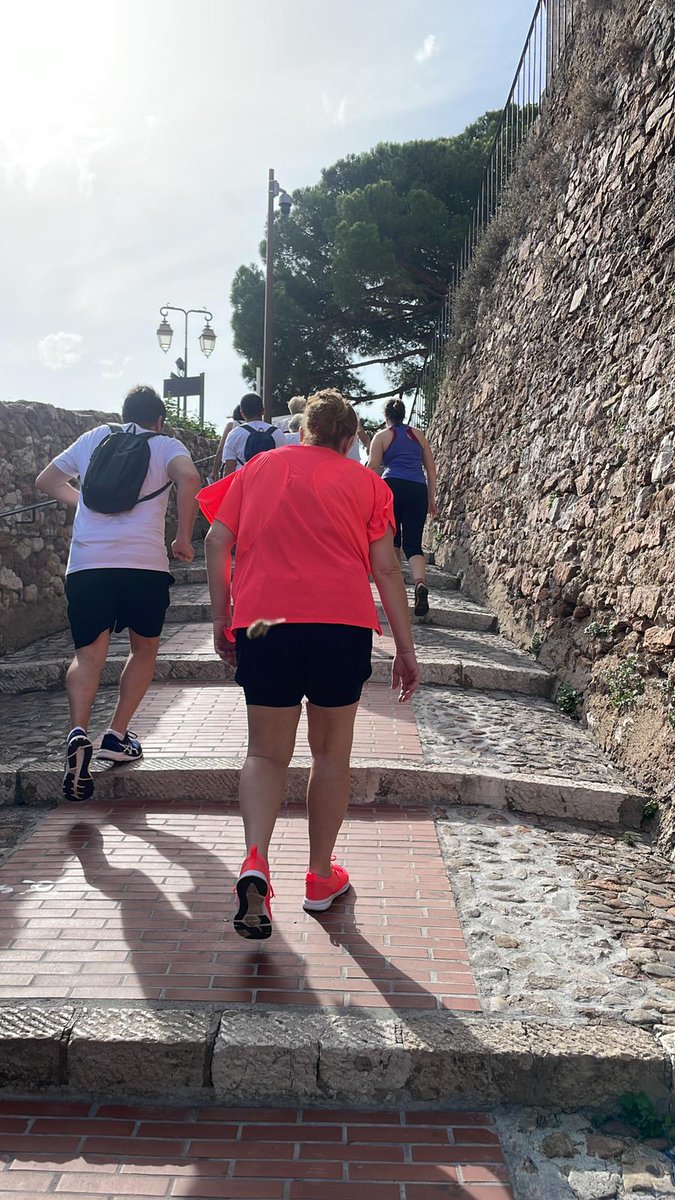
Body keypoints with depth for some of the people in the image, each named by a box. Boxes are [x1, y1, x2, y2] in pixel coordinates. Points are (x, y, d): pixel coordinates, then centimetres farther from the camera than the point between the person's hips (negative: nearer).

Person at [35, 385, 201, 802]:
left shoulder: (93, 438, 21)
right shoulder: (166, 445, 11)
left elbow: (46, 480, 30)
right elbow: (190, 477, -13)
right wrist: (184, 539, -5)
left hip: (86, 563, 2)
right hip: (145, 563, -2)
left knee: (88, 654, 5)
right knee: (145, 648, 18)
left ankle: (79, 732, -20)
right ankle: (117, 737, 12)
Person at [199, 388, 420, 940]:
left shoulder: (260, 467, 17)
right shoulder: (366, 481, 13)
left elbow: (218, 542, 10)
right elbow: (385, 567, 6)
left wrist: (222, 619, 15)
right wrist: (406, 650, 8)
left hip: (263, 621, 1)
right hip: (343, 624, 0)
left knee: (267, 753, 11)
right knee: (331, 752, 15)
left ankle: (255, 861, -12)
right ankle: (321, 877, 25)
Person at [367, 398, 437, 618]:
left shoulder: (382, 436, 11)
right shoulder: (418, 435, 20)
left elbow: (373, 467, 0)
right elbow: (431, 468, 17)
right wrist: (432, 498, 20)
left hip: (393, 486, -2)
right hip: (418, 490, 2)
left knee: (391, 540, 9)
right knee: (413, 543, 0)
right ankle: (420, 582, -25)